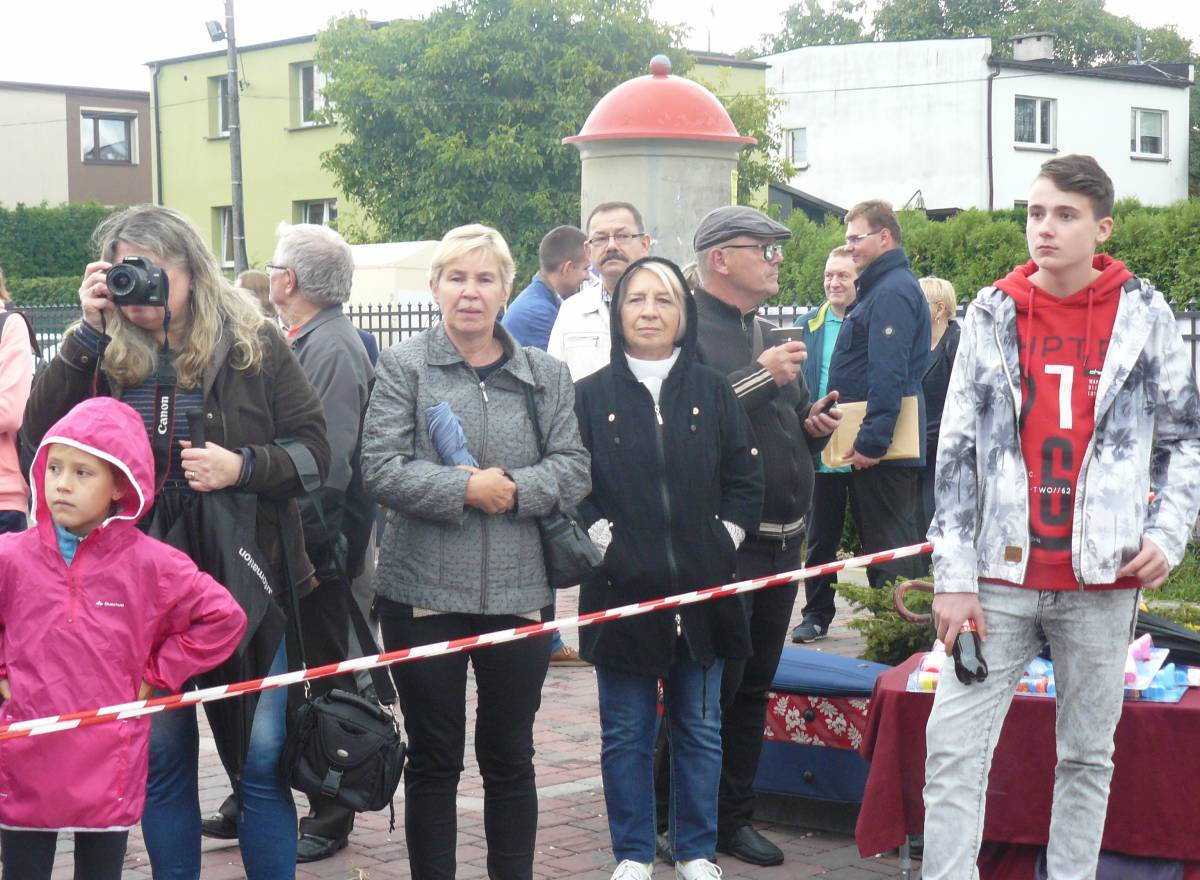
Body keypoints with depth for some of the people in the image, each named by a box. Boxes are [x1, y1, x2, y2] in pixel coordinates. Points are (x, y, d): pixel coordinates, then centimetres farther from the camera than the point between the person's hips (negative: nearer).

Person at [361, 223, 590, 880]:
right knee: (433, 759, 8)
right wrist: (466, 488, -17)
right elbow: (382, 470, -10)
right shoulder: (403, 366, 0)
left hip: (517, 591, 2)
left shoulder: (544, 374, 8)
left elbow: (573, 471, 1)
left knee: (509, 757, 11)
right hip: (423, 591, -2)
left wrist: (512, 488, -15)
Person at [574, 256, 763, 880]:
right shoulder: (591, 396, 2)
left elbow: (746, 482, 8)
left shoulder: (712, 393, 7)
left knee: (700, 728, 9)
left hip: (702, 591, 2)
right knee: (626, 731, 5)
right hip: (623, 588, -2)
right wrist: (604, 542, -9)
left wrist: (720, 543, -1)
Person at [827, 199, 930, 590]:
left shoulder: (892, 291, -15)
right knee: (879, 544, 14)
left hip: (881, 448, -11)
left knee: (887, 546, -7)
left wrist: (872, 440, -23)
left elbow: (888, 374, -23)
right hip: (872, 441, 11)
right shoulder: (878, 287, 19)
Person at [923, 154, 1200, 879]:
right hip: (1001, 575, 1)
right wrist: (954, 578, -3)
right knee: (953, 750, -4)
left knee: (1088, 756, 10)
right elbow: (956, 453, 2)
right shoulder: (992, 314, 4)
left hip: (1102, 581, 0)